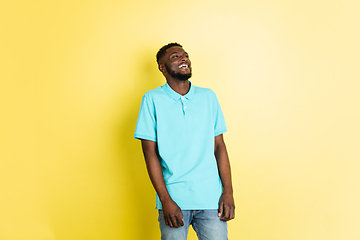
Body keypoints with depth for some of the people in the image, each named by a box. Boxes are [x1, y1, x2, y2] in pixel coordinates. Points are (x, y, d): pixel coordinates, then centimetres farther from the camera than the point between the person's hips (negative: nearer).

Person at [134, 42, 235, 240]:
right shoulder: (152, 99, 0)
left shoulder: (208, 97, 9)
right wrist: (165, 200, -9)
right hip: (174, 200, -2)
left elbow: (219, 146, 8)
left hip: (211, 198, 2)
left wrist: (228, 191, 0)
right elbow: (150, 152, -3)